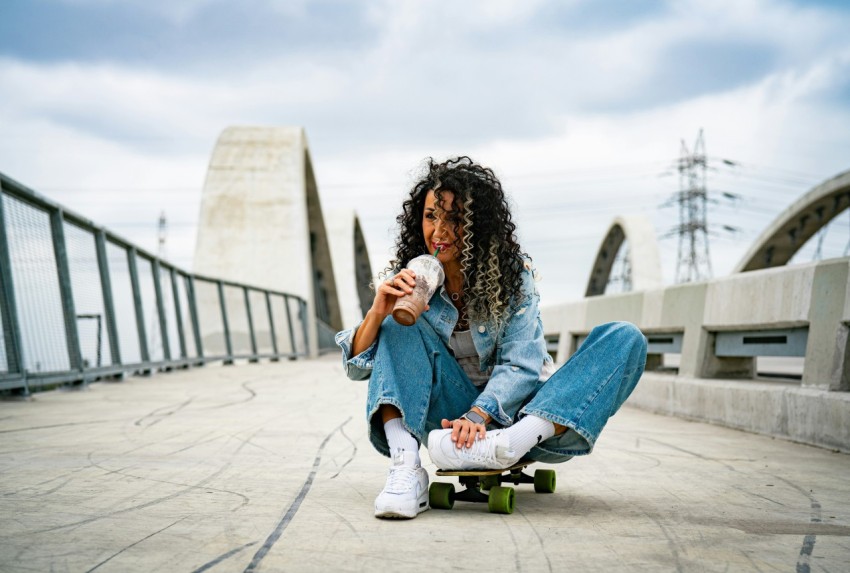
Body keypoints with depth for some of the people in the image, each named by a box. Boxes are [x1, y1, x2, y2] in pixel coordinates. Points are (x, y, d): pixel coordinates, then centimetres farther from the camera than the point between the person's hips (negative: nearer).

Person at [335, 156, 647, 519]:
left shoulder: (512, 272, -7)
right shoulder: (408, 281, -3)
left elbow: (520, 365, -14)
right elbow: (357, 368, -6)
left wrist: (477, 416, -32)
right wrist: (376, 313, -27)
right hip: (455, 414, 1)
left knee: (625, 339, -22)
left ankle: (507, 446, -43)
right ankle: (405, 469, -35)